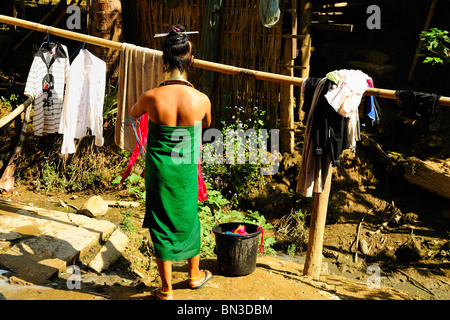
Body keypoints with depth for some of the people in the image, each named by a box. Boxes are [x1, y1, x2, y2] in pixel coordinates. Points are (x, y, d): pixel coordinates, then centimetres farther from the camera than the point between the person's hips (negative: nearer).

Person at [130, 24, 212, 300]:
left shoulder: (151, 97, -17)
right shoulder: (201, 99, -16)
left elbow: (133, 114, 8)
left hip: (158, 170, 0)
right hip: (186, 172, 1)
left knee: (161, 223, 13)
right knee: (188, 219, 22)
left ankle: (166, 290, 25)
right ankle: (195, 275, 43)